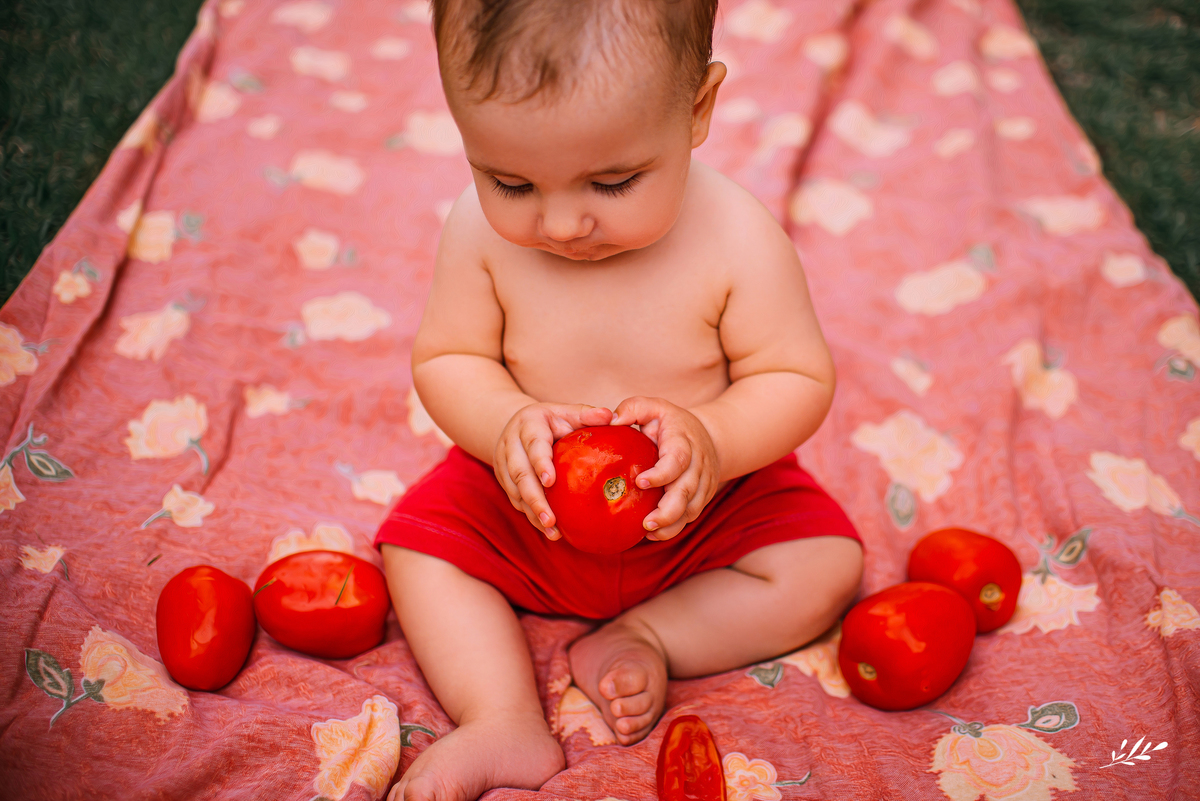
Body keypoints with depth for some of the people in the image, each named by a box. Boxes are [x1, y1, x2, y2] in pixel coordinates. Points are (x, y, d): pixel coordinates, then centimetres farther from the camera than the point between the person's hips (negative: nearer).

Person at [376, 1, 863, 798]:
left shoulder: (737, 238, -25)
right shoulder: (483, 227, -20)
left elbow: (800, 379, -17)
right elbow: (445, 359, -9)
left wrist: (711, 441, -37)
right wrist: (505, 426, -31)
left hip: (704, 509, -1)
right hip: (529, 508, 2)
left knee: (827, 563, -15)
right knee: (419, 538, -11)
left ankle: (646, 638, -7)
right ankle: (506, 723, -14)